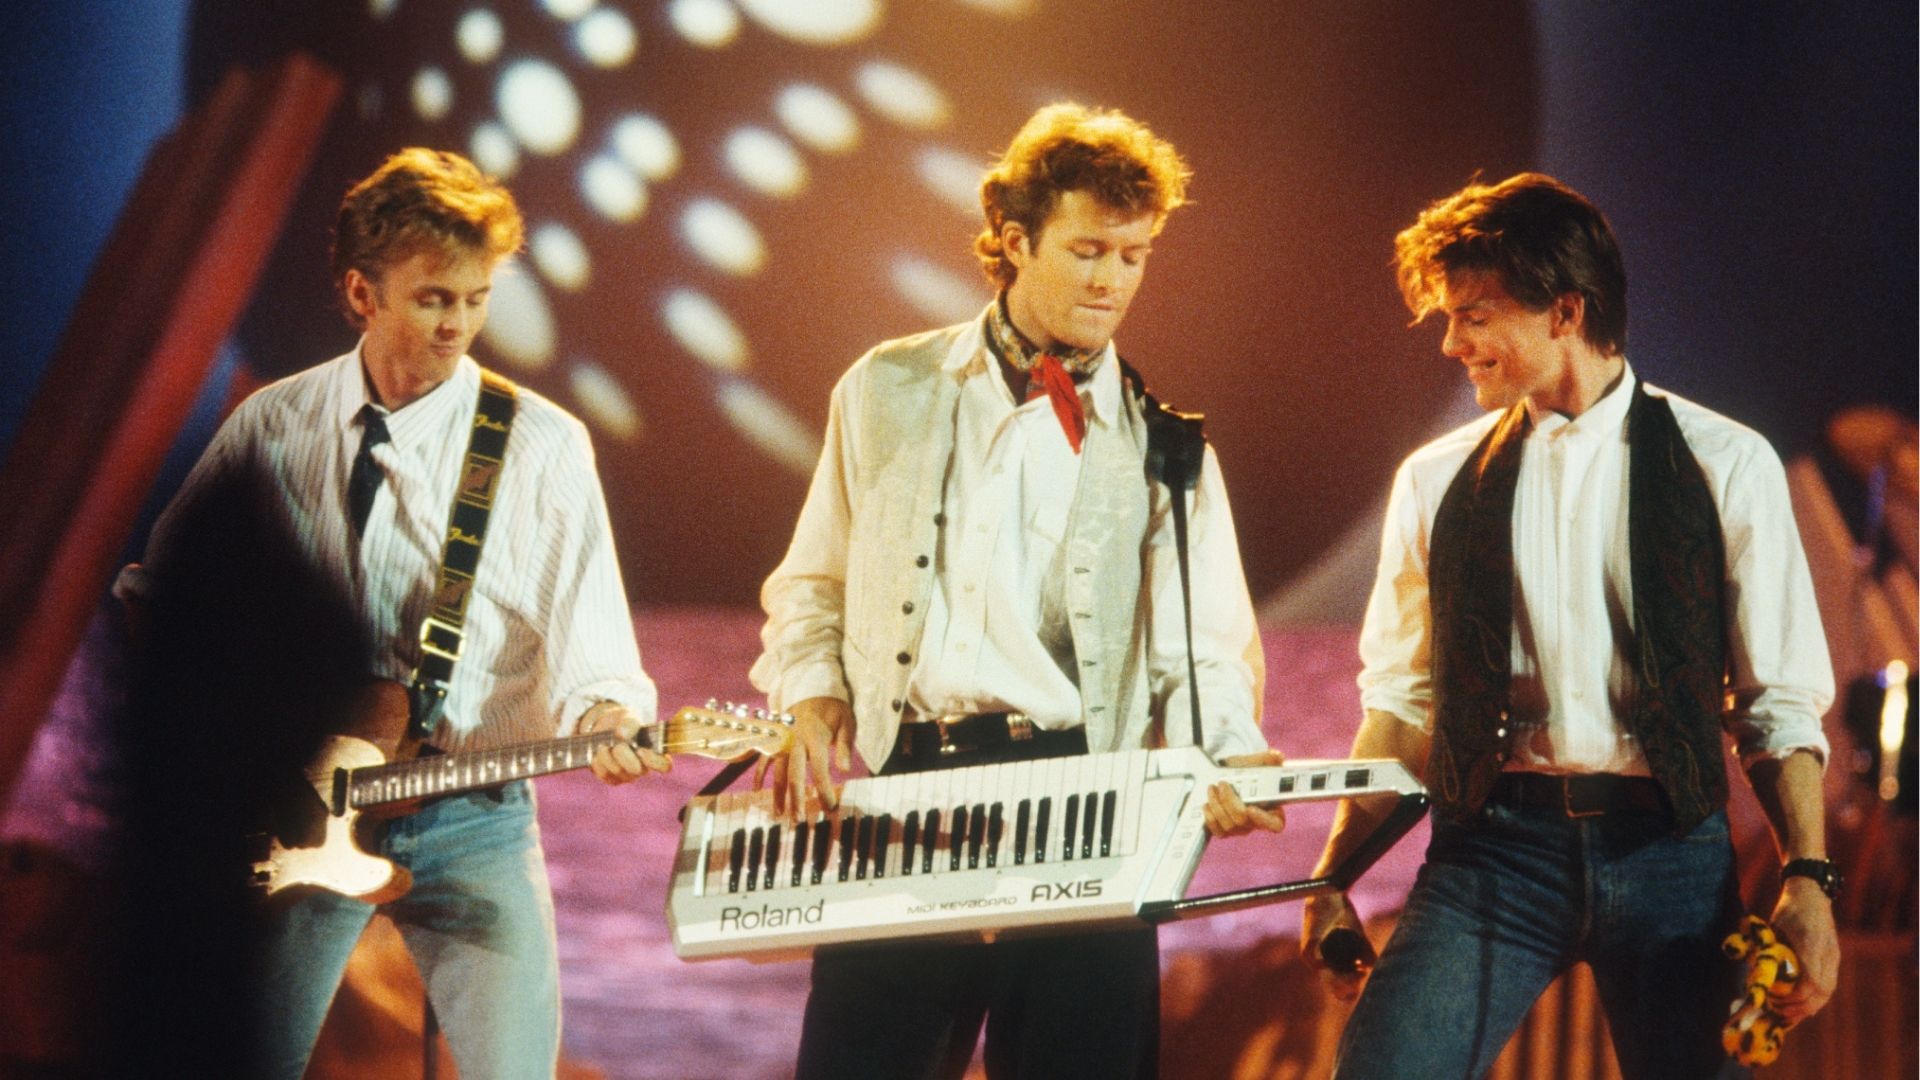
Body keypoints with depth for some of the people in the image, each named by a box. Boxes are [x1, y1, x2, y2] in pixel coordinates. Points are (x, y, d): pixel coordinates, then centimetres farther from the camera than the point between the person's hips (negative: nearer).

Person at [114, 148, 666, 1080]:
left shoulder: (543, 445, -1)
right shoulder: (271, 428, 4)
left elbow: (591, 652, -2)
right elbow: (151, 596, 15)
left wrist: (602, 718, -24)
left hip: (469, 818, -1)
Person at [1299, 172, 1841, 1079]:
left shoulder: (1725, 466, 4)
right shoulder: (1437, 482, 11)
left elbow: (1779, 699, 3)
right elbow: (1398, 701, 13)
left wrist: (1808, 876, -8)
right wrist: (1333, 878, 4)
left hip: (1663, 843, -1)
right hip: (1495, 846, 1)